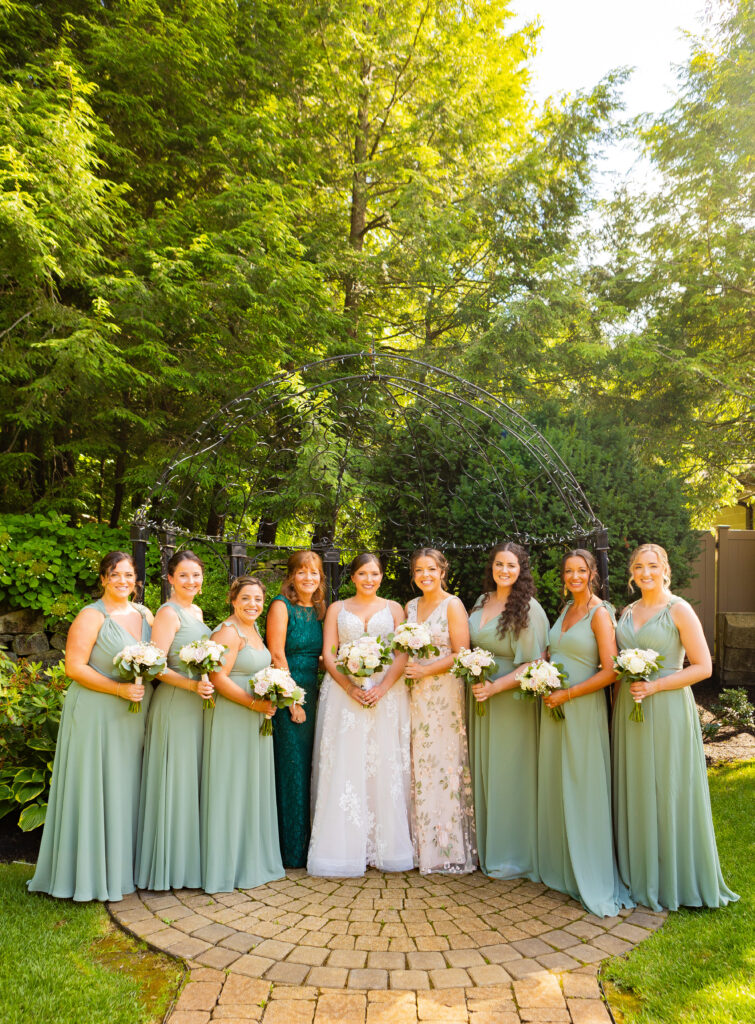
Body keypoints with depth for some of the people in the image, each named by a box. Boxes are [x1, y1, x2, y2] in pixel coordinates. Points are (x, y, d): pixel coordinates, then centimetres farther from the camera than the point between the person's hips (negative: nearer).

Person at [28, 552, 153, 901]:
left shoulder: (145, 615, 10)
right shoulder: (91, 616, -8)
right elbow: (74, 667, -14)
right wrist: (119, 689, -20)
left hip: (134, 720, 6)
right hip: (96, 717, -6)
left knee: (125, 791, 12)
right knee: (94, 792, 2)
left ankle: (121, 869, 25)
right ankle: (91, 873, 16)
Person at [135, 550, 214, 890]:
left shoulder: (197, 612, 13)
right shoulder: (169, 613, -12)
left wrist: (209, 685, 10)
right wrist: (192, 685, -26)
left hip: (199, 705, 8)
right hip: (175, 705, -8)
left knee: (194, 780, 14)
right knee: (175, 780, 0)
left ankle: (189, 859, 25)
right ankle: (170, 865, 12)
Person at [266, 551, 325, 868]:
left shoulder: (319, 610, 13)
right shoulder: (282, 605, -7)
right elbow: (277, 655, -12)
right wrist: (292, 701, -14)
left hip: (310, 695, 7)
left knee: (308, 767, 10)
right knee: (291, 768, -2)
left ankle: (307, 846, 22)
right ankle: (291, 851, 10)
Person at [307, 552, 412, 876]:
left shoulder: (394, 609, 12)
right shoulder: (337, 609, 12)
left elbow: (402, 654, 2)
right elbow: (328, 655, 3)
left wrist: (382, 687, -14)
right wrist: (351, 687, -12)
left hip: (386, 694, 0)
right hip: (344, 692, 0)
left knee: (385, 767, -1)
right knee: (344, 766, -2)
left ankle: (386, 846, 8)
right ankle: (345, 847, 4)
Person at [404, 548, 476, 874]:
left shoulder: (453, 605, -4)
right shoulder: (411, 606, 13)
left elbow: (461, 654, -10)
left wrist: (426, 670, -14)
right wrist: (404, 670, 1)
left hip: (444, 692, -5)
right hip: (415, 694, 5)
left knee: (445, 763, -1)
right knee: (418, 765, 5)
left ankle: (449, 848, 10)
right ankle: (421, 846, 16)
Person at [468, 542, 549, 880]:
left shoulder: (528, 608, -13)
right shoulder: (481, 602, 8)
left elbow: (534, 664, -17)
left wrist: (496, 686, -23)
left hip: (512, 698, -6)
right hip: (481, 699, 7)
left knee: (509, 773, 3)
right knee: (484, 771, 14)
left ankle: (513, 855, 18)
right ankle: (487, 847, 28)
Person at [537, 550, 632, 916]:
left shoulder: (600, 614, -10)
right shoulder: (566, 609, 12)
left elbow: (610, 672, -17)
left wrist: (566, 694, -16)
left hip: (583, 708, -7)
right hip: (555, 707, 7)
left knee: (583, 789, -1)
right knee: (555, 786, 13)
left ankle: (594, 883, 11)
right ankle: (559, 868, 28)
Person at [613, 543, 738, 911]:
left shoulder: (679, 611, -8)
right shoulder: (627, 612, 10)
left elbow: (702, 667, -11)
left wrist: (654, 686, -18)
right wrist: (617, 701, 9)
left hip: (667, 710, -6)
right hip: (628, 711, 6)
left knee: (669, 792, 2)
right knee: (634, 791, 11)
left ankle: (676, 879, 18)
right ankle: (639, 874, 25)